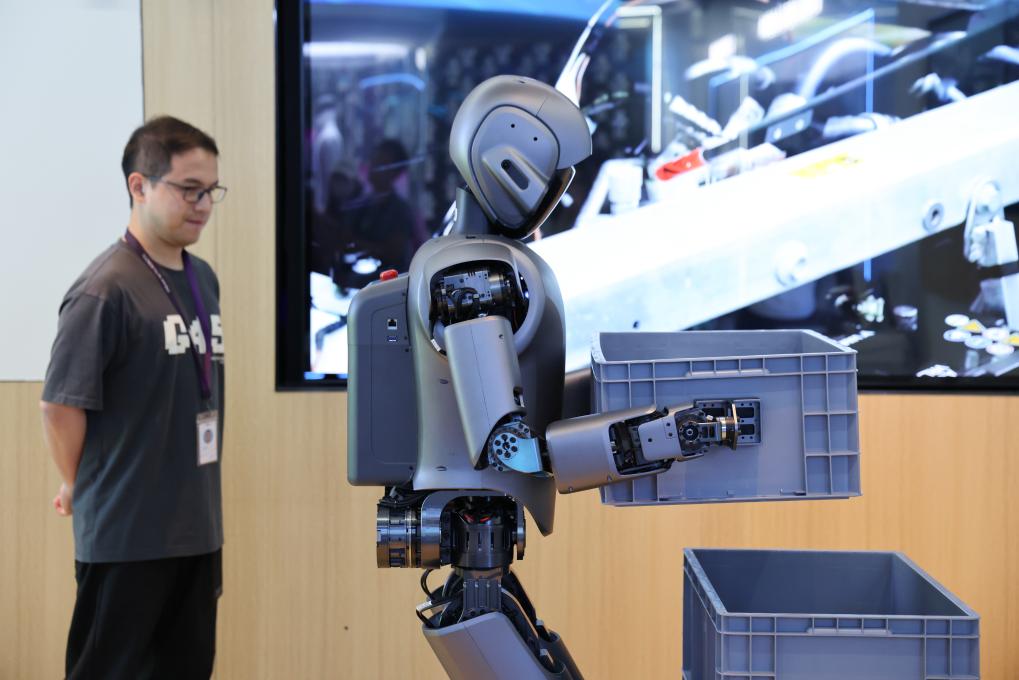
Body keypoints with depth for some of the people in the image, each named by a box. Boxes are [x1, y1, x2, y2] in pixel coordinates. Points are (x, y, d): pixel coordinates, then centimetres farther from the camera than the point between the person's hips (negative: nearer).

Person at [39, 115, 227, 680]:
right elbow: (60, 405, -14)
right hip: (125, 535, -7)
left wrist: (200, 493, 14)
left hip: (198, 529, 7)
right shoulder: (107, 289, -15)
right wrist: (84, 490, 0)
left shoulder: (203, 279, 8)